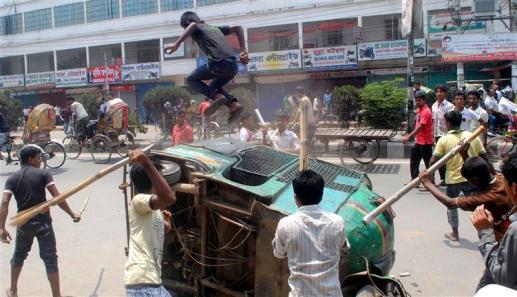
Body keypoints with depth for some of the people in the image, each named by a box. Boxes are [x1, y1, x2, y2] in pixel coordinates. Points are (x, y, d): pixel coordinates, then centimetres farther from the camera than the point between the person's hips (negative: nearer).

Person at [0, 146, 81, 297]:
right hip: (42, 222, -3)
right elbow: (57, 197, -12)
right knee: (50, 259, 0)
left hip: (24, 223, 4)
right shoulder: (43, 174, -6)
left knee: (19, 256, 24)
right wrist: (72, 214, -4)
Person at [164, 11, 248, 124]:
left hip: (218, 63, -7)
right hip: (233, 66, 7)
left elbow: (193, 25, -13)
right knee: (213, 86, 28)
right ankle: (234, 104, 5)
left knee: (191, 79, 13)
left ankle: (217, 96, -8)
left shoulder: (196, 29, 13)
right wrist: (243, 51, 21)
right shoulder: (214, 28, 32)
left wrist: (176, 44, -19)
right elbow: (238, 28, 29)